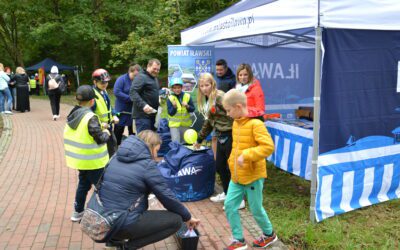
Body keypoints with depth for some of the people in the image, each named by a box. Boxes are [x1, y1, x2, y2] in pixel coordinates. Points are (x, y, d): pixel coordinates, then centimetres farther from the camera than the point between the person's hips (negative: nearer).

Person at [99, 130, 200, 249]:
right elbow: (167, 196, -4)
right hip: (123, 224, -8)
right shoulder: (147, 165, -10)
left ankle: (115, 238, 20)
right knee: (175, 220, 0)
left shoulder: (118, 157, 11)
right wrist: (187, 217, 9)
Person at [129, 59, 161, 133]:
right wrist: (143, 105, -29)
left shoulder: (155, 79, 21)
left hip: (152, 114, 10)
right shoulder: (141, 77, -10)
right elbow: (133, 92, -20)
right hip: (143, 115, -10)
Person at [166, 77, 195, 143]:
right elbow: (171, 113, -13)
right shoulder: (170, 98, -9)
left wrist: (187, 106, -20)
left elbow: (193, 109, -1)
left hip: (186, 124, 3)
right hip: (174, 124, -3)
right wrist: (174, 107, -30)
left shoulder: (187, 96, -3)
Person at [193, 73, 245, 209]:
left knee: (232, 167, -1)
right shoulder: (206, 100, 12)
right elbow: (209, 122, 22)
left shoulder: (220, 97, -17)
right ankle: (227, 193, 35)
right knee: (219, 166, 17)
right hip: (221, 136, 9)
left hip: (230, 135, -9)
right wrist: (199, 139, 28)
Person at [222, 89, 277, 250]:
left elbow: (268, 147, -29)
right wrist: (232, 161, 12)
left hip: (253, 176, -7)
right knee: (229, 205, 4)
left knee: (256, 209, 7)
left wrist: (246, 155, -32)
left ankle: (269, 235, 33)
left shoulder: (256, 124, -20)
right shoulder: (235, 123, 6)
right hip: (236, 176, 8)